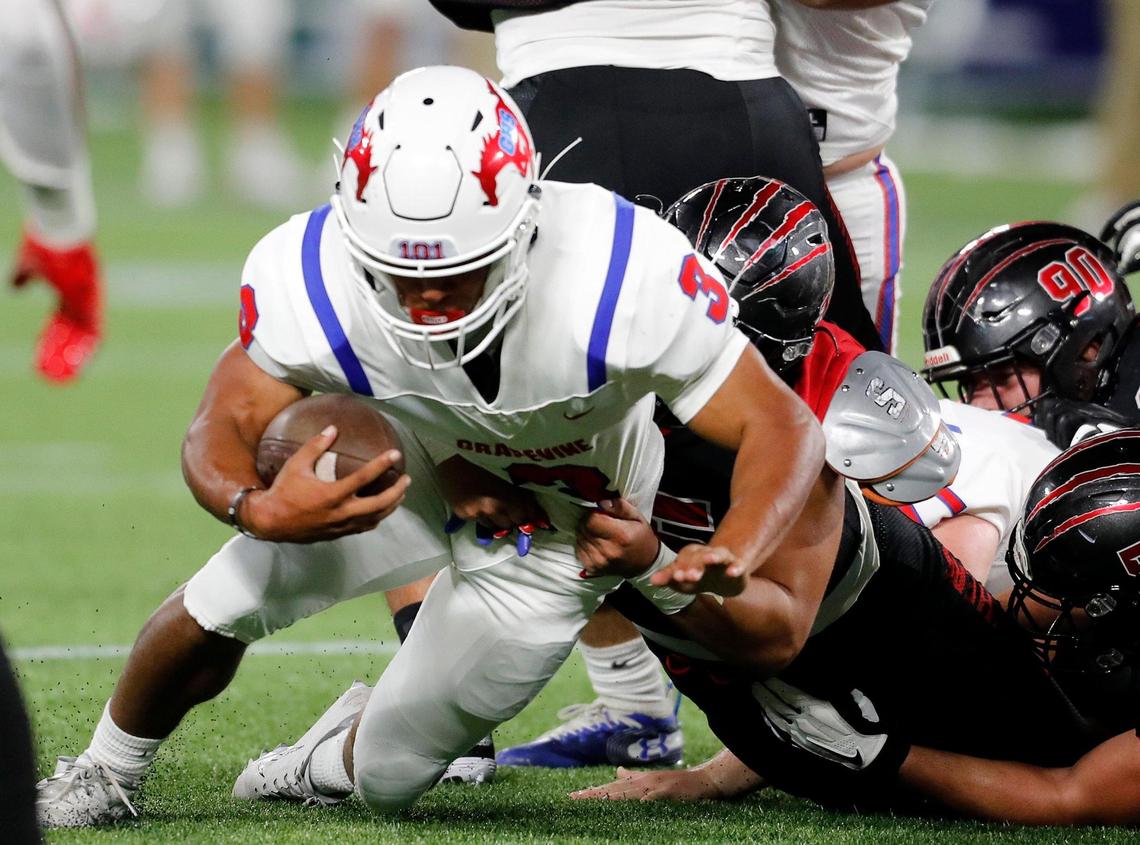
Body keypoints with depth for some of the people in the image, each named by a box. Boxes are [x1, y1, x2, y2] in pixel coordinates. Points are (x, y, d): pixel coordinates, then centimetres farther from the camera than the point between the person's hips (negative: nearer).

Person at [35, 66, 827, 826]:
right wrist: (255, 508, -46)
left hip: (568, 519, -1)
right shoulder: (312, 282, -35)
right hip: (415, 469, 1)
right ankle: (108, 770, 28)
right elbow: (223, 429, -20)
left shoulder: (621, 275, -42)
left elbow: (783, 427, -35)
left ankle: (330, 764, 45)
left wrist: (730, 561, -56)